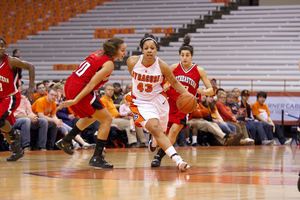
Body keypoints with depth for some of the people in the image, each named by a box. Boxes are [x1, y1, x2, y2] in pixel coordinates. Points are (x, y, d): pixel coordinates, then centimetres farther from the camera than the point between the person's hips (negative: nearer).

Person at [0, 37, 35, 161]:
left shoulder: (11, 61, -18)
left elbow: (30, 67, -11)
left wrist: (31, 86, -16)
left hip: (11, 97, -5)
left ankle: (15, 134, 0)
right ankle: (17, 151, 27)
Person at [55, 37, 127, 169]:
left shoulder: (100, 53, 13)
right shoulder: (109, 64, -13)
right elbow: (91, 84, -18)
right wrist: (75, 101, -19)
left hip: (70, 84, 9)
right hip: (80, 89, -9)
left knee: (91, 116, 31)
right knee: (107, 119, 0)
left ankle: (65, 141, 37)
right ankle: (97, 157, -4)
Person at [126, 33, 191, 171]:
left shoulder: (162, 66, -15)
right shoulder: (132, 62, -14)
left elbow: (174, 83, -1)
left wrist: (186, 94, -16)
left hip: (158, 99, 2)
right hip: (141, 102, -2)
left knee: (159, 131, 13)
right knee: (155, 129, -22)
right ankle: (177, 160, -30)